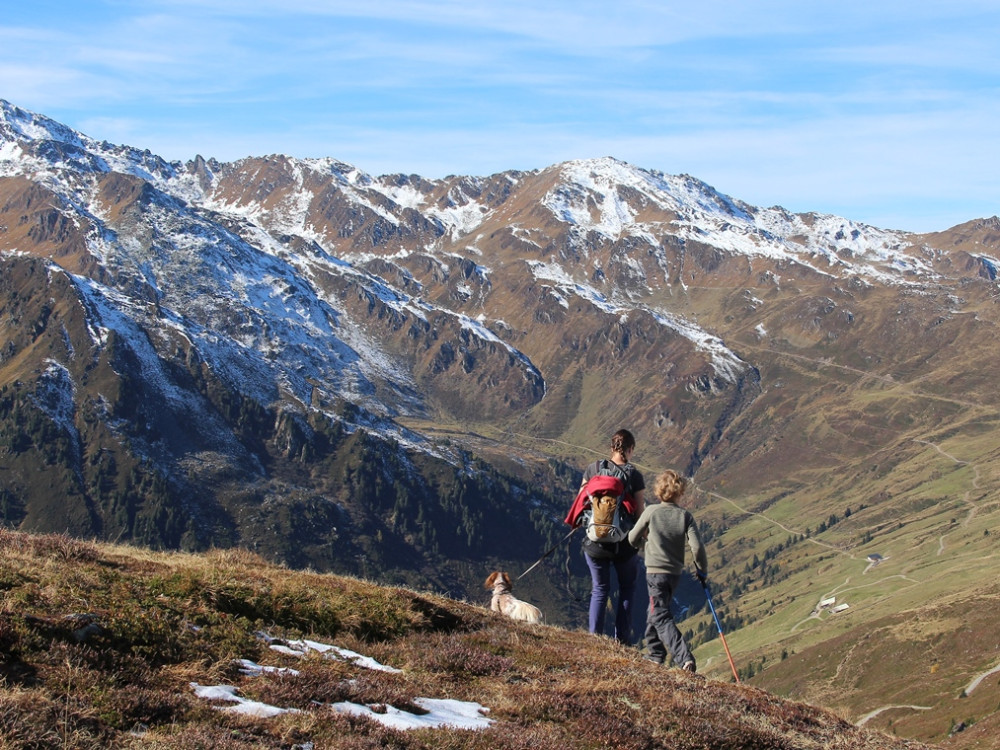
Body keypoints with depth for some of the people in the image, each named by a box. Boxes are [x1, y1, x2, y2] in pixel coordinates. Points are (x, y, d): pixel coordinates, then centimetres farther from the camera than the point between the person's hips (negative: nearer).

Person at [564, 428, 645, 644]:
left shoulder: (593, 468, -2)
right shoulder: (634, 475, -10)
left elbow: (580, 500, 4)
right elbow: (639, 512, -8)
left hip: (594, 542, 2)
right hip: (624, 544, -2)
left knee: (600, 589, 17)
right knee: (627, 588, 17)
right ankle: (622, 639, 14)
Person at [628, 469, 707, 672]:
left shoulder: (651, 511, -8)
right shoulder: (685, 516, -3)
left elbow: (633, 539, 2)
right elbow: (697, 547, -9)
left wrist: (646, 539, 24)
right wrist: (702, 570, 6)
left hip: (655, 572, -4)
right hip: (675, 573, 5)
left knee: (661, 617, -5)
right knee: (656, 612, 23)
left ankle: (685, 659, -19)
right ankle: (655, 653, 31)